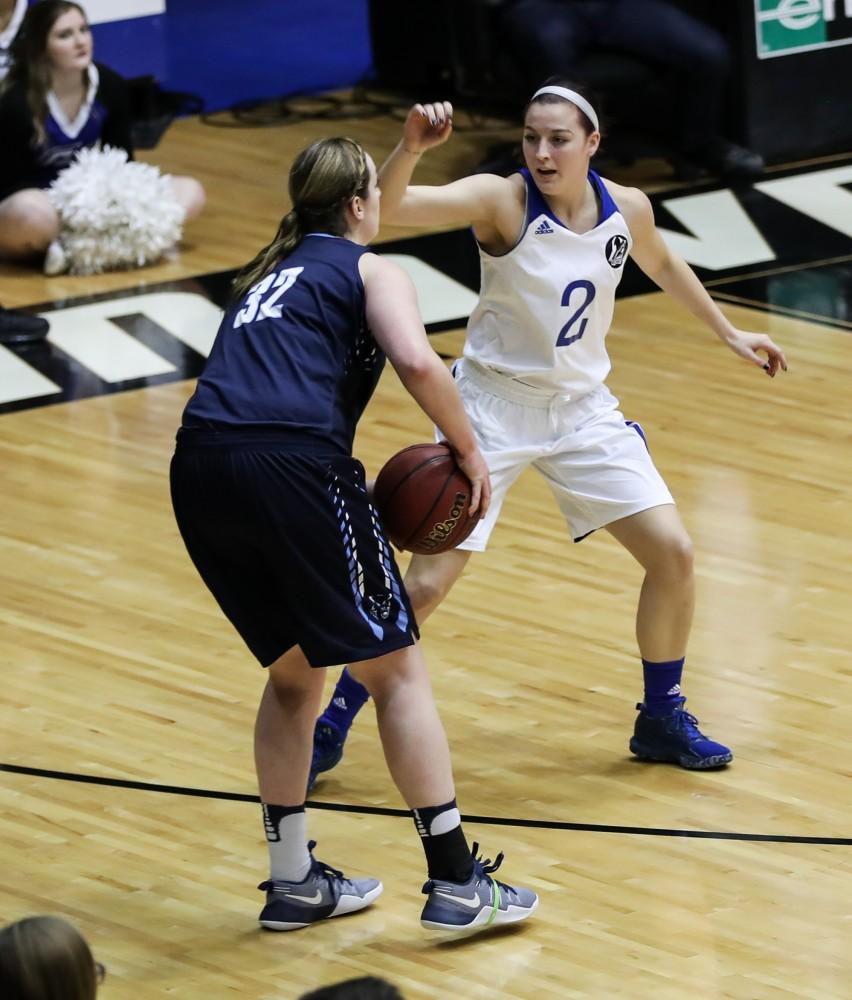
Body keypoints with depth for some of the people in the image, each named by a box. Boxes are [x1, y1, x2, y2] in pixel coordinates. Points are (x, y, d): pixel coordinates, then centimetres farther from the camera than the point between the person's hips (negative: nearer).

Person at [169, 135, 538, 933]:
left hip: (201, 470, 6)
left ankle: (293, 881, 24)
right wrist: (467, 449, 4)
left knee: (293, 671, 23)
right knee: (395, 669, 5)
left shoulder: (269, 275, 32)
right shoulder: (370, 269, 12)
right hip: (294, 464, -6)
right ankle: (455, 882, 4)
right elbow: (417, 362, -8)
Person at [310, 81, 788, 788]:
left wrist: (729, 333, 25)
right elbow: (387, 207, -35)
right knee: (425, 585, -8)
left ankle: (662, 720, 18)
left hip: (583, 409, 4)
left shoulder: (627, 210, -7)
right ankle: (333, 727, 11)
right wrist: (411, 148, -54)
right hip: (495, 406, -4)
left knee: (674, 554, -3)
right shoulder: (501, 201, -21)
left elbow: (662, 264, 17)